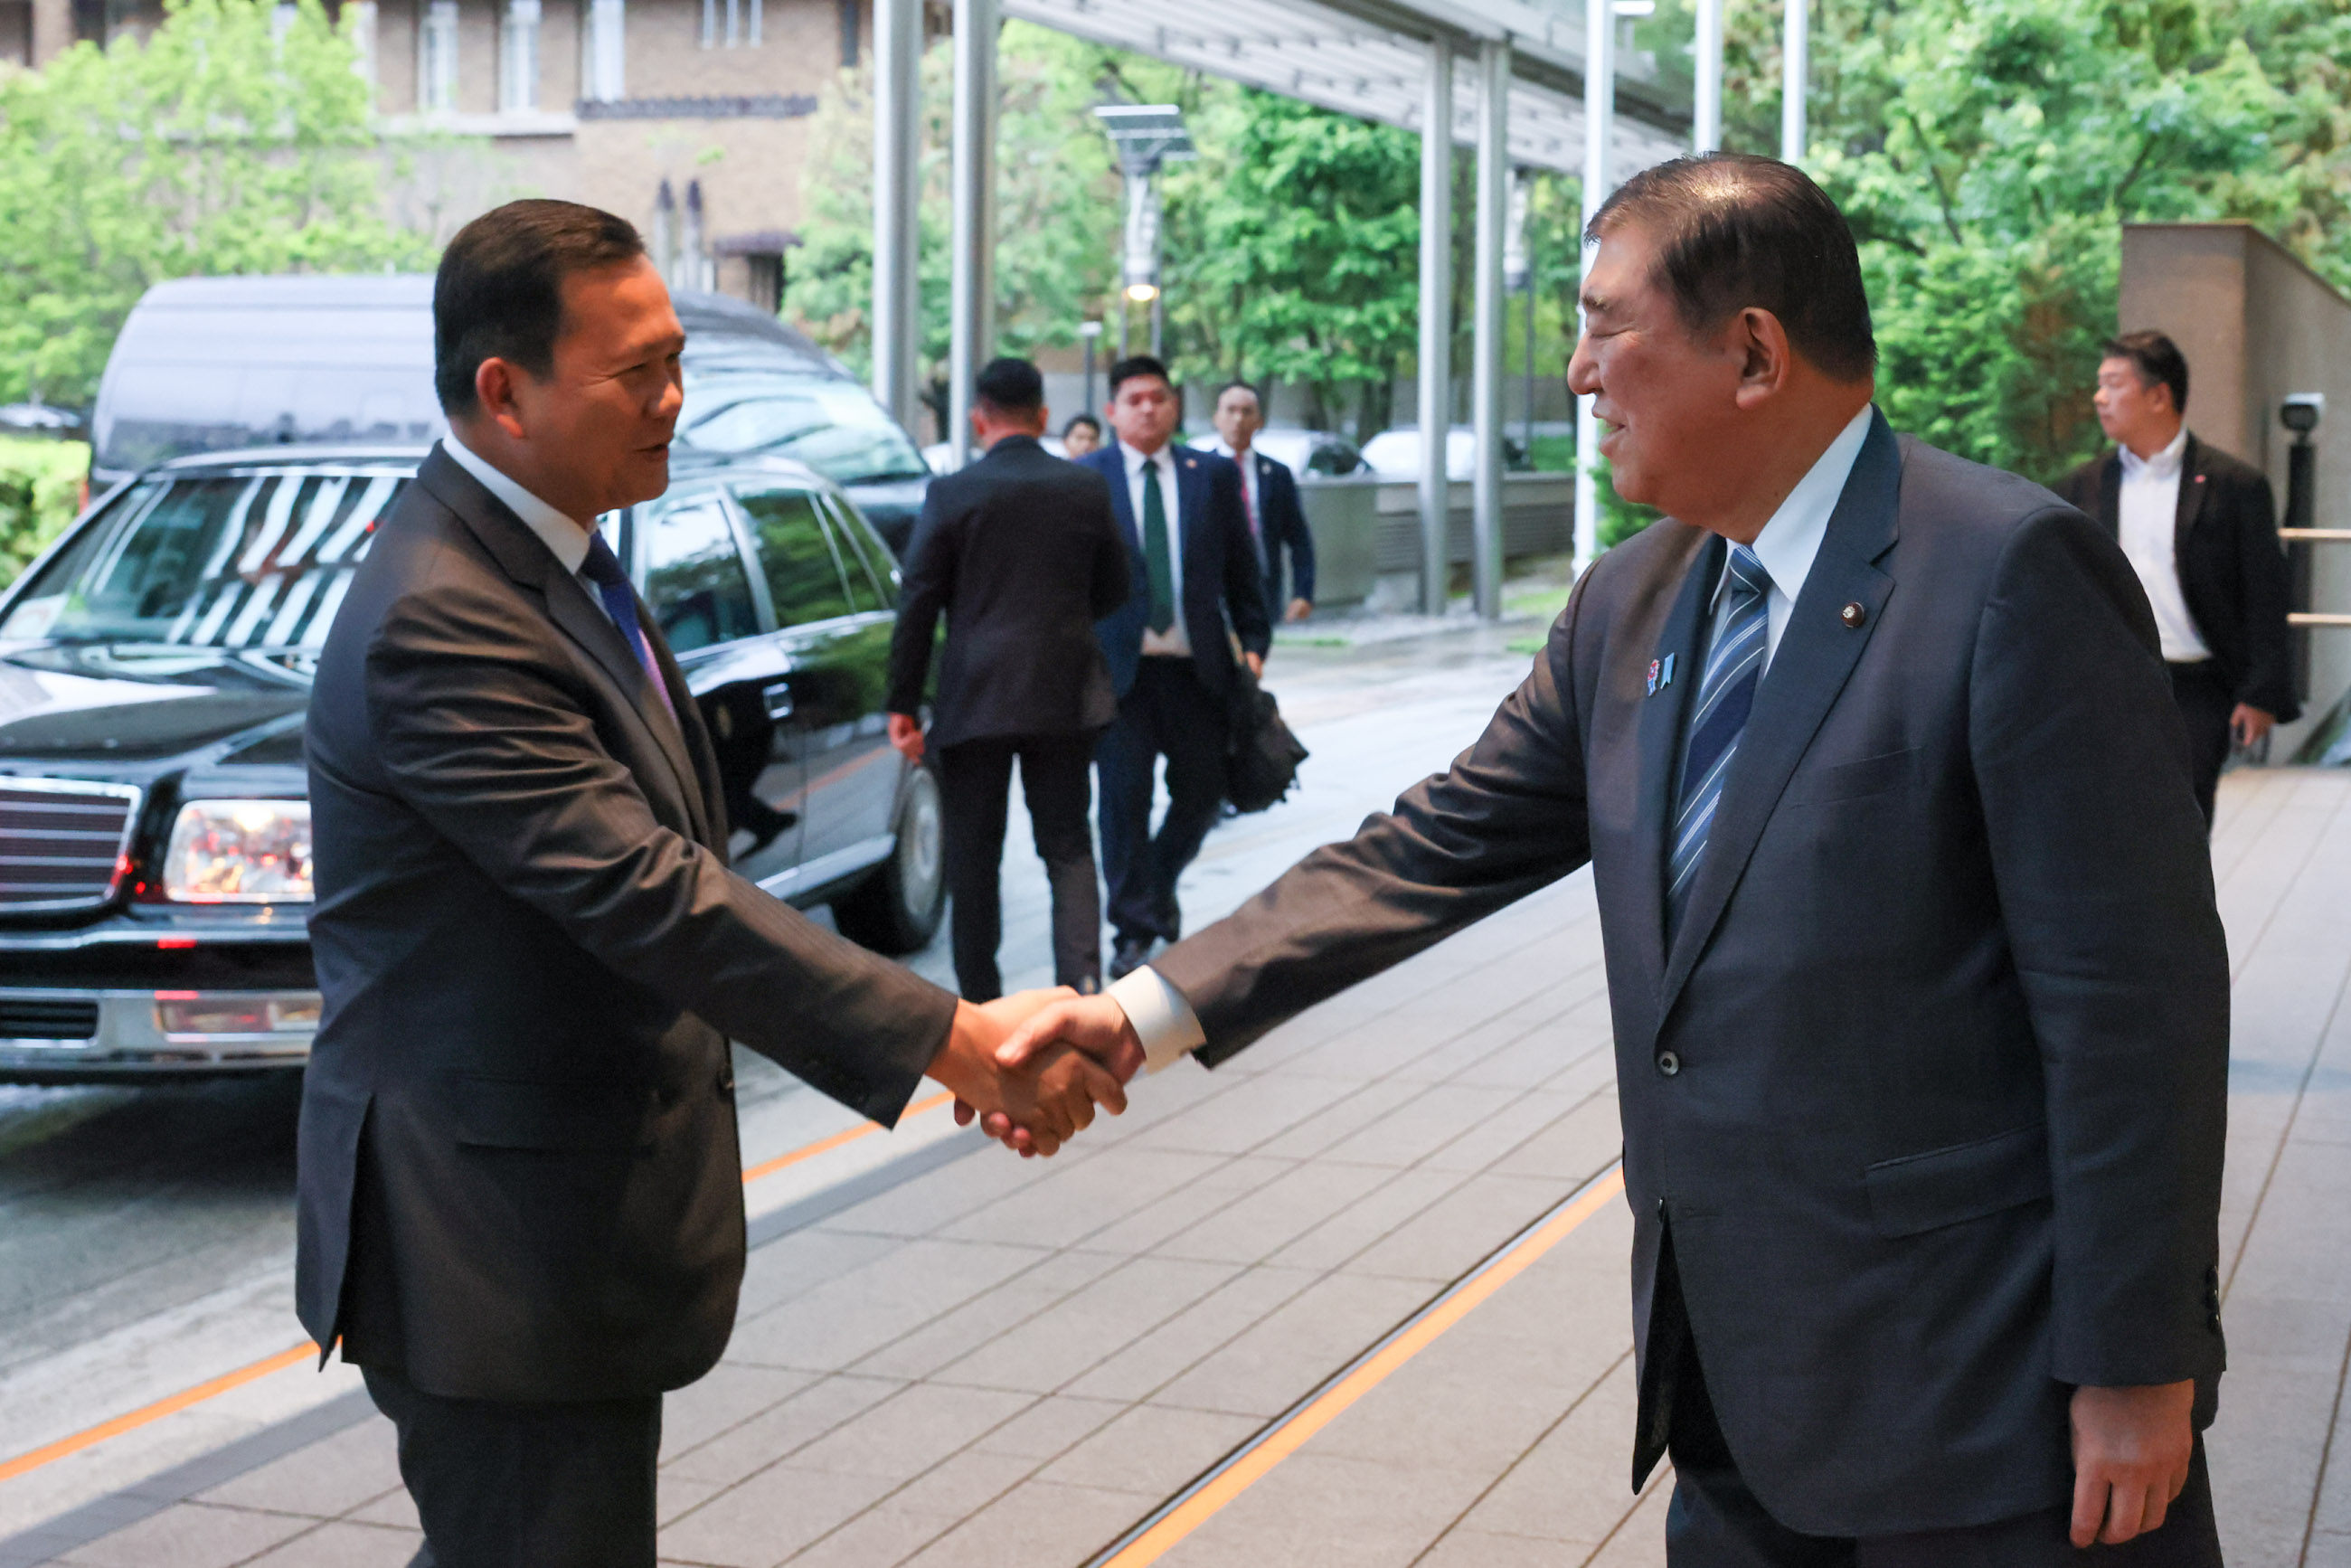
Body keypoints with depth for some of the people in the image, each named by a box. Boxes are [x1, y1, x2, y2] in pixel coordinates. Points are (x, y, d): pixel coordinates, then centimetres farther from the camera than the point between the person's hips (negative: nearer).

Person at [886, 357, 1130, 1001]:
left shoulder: (951, 494, -7)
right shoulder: (1087, 489, 1)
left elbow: (918, 605, -7)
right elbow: (1113, 591, 10)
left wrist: (903, 704, -2)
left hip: (974, 700, -2)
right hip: (1065, 698, 2)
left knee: (973, 857, 9)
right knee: (1069, 848, 10)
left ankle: (980, 1002, 14)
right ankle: (1081, 981, -7)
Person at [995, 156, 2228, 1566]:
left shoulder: (2013, 573, -15)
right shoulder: (1632, 604, 8)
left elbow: (2130, 995, -16)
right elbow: (1443, 849, 11)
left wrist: (2133, 1371, -16)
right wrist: (1149, 1013, 2)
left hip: (1986, 1394, -6)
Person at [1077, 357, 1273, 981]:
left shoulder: (1213, 475, 8)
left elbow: (1241, 566, 12)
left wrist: (1253, 641, 6)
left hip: (1198, 666, 3)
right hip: (1118, 667, -3)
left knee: (1201, 790, 10)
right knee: (1124, 796, -2)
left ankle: (1159, 884, 36)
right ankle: (1134, 926, 9)